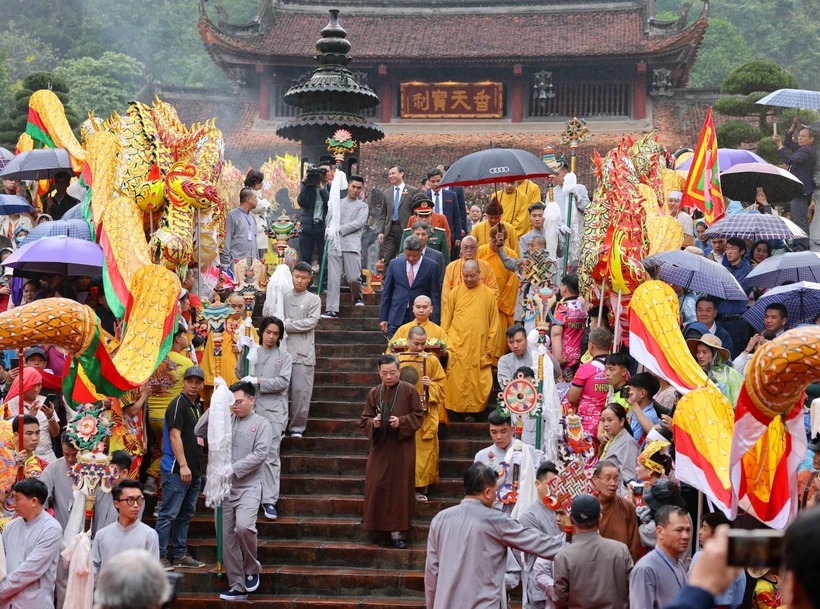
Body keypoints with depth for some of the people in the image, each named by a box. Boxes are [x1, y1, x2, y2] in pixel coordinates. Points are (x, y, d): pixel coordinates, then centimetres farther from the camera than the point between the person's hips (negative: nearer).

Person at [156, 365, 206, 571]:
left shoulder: (198, 406, 17)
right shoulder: (178, 404, -10)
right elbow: (175, 436, -16)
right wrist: (183, 465, -21)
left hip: (194, 469, 9)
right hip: (176, 469, -9)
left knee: (185, 514, 13)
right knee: (169, 514, -8)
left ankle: (181, 555, 19)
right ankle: (159, 556, -5)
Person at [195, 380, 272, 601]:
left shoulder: (262, 424, 0)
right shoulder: (226, 421, 12)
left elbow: (260, 454, -11)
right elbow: (199, 431, 7)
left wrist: (233, 469, -17)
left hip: (249, 487, -5)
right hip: (227, 488, 5)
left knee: (243, 527, -26)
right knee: (228, 538, 4)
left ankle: (252, 569, -1)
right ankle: (237, 587, 12)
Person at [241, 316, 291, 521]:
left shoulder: (284, 357, 9)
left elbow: (283, 382, -3)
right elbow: (241, 375, 3)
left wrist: (258, 381, -10)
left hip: (273, 411, -1)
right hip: (251, 409, 1)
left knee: (271, 456, -4)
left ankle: (269, 500, -3)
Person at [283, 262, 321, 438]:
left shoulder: (314, 299, 5)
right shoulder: (284, 297, 13)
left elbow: (311, 322, -7)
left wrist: (287, 325, -8)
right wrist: (287, 323, -8)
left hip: (303, 352, -2)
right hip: (283, 349, 2)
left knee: (301, 390, -4)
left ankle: (297, 426, 4)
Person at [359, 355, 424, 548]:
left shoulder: (409, 391, -2)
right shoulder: (374, 393, 6)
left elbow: (418, 416, -3)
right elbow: (364, 420, 8)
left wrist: (401, 422, -18)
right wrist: (373, 423, -14)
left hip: (402, 449, -2)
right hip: (379, 448, 3)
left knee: (400, 488, -1)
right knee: (377, 487, -1)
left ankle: (397, 532, 3)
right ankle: (378, 526, 12)